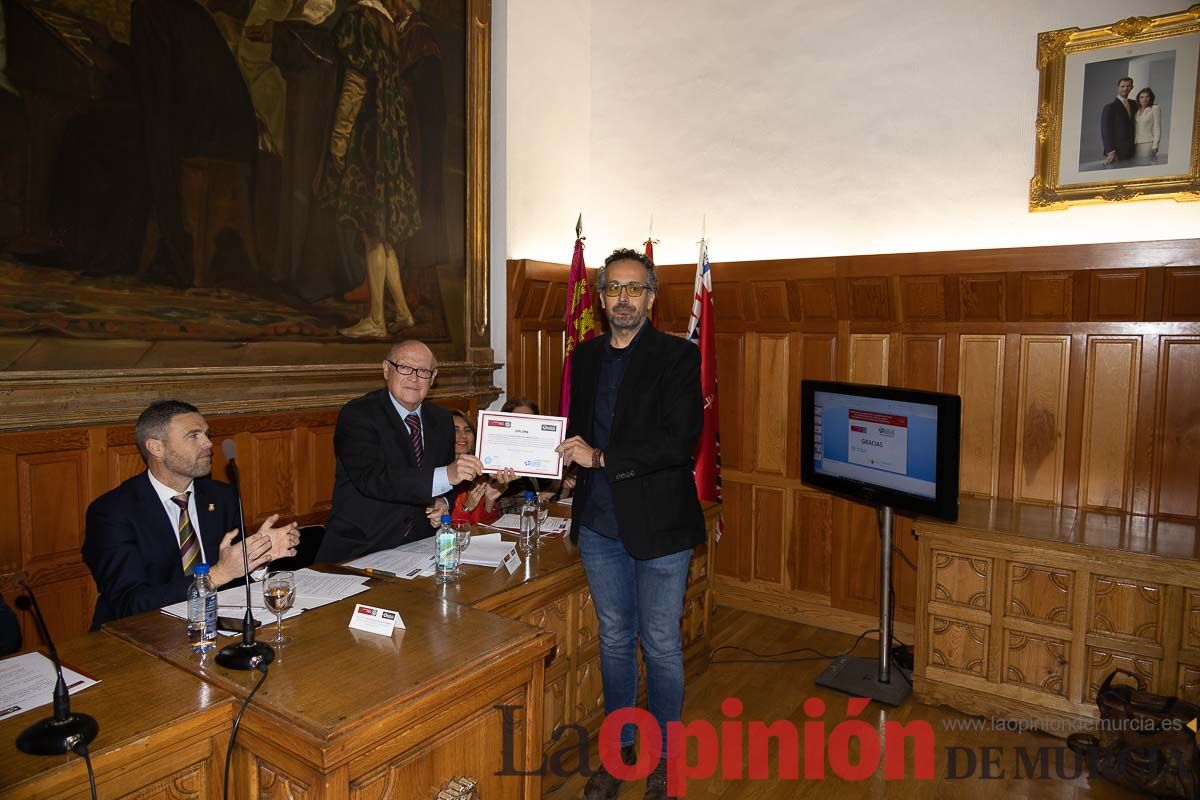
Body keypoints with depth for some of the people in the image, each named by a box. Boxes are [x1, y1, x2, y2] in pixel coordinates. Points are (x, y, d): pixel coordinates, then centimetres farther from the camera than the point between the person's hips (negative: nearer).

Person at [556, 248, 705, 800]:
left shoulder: (677, 357, -9)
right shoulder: (585, 357, 9)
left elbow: (679, 442, -19)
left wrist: (601, 458, -19)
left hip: (658, 526, -4)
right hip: (600, 526, 5)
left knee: (660, 645, 9)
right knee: (614, 641, 18)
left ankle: (663, 756, 30)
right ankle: (619, 748, 36)